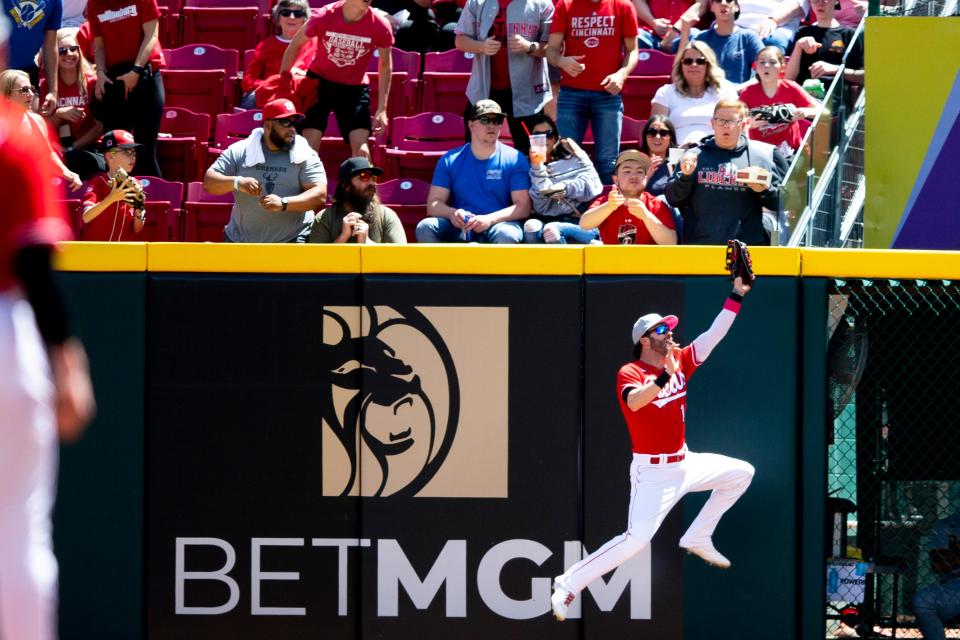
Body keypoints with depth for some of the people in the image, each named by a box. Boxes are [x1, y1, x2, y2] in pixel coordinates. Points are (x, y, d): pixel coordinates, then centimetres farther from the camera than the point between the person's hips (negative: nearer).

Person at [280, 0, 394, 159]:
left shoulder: (380, 25, -17)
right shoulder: (324, 17, -19)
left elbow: (385, 65, -1)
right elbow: (296, 45, -1)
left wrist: (382, 109, -4)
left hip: (354, 88, 0)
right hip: (319, 82, 0)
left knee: (362, 151, -14)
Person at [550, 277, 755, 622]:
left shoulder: (679, 361, 5)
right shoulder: (629, 373, -15)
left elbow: (714, 335, 2)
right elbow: (634, 401, -37)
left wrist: (737, 295, -4)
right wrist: (665, 376, -49)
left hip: (684, 462, 8)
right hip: (653, 472, -8)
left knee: (741, 473, 13)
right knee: (635, 540, -18)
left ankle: (698, 540, 18)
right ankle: (569, 585, -8)